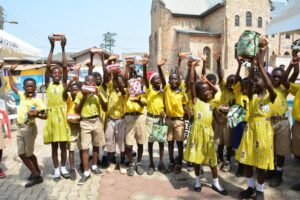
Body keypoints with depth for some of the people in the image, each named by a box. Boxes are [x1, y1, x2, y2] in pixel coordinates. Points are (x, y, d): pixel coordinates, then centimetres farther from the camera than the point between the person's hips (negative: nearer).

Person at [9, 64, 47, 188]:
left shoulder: (37, 100, -16)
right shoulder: (22, 95, 3)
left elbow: (45, 116, -19)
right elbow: (13, 87, 21)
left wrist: (36, 115, -38)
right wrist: (10, 73, 20)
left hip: (29, 128, -7)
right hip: (20, 128, 7)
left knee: (28, 154, 2)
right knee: (22, 154, 12)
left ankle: (36, 174, 19)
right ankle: (36, 172, 26)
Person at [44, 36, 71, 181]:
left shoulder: (63, 84, 5)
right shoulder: (48, 84, 5)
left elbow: (65, 67, -4)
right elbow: (47, 66, -5)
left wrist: (63, 48, -9)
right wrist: (52, 48, -9)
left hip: (62, 115, 0)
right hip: (51, 115, 0)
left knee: (63, 145, 9)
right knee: (54, 146, 9)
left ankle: (63, 168, 24)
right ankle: (56, 170, 21)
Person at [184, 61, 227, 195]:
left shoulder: (209, 101, 10)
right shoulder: (195, 101, -5)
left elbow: (216, 90, 26)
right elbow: (192, 82, -14)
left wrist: (206, 81, 14)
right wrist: (193, 66, -13)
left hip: (208, 131, 4)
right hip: (197, 131, -4)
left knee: (212, 158, 9)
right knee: (196, 157, 8)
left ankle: (216, 183, 21)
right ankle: (198, 181, 25)